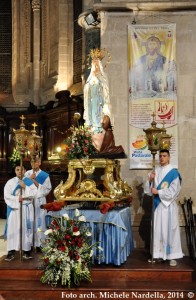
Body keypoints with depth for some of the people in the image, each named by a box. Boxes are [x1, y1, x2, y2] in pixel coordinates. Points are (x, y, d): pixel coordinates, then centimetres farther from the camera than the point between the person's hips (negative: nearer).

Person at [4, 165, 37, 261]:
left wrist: (25, 187, -15)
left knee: (26, 229, 2)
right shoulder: (10, 182, 3)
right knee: (12, 229, -5)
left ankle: (26, 251, 9)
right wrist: (17, 199, -15)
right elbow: (6, 195, -5)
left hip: (27, 208, 1)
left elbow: (34, 193, -5)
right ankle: (11, 252, -2)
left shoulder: (29, 182, 5)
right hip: (14, 208, -1)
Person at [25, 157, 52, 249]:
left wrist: (36, 183, -10)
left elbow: (47, 189, -3)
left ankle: (40, 244, 4)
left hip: (40, 201, -2)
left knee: (40, 222, -2)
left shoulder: (44, 175, 2)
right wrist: (30, 178, -9)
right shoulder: (27, 174, 10)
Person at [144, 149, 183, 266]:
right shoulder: (156, 171, 8)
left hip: (168, 205, -4)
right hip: (158, 204, 4)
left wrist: (158, 192, -12)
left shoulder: (174, 173, -6)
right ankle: (158, 253, 16)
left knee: (169, 230, -1)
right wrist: (150, 180, -10)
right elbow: (149, 190, 7)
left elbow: (172, 192, -12)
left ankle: (172, 256, 7)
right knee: (157, 229, 7)